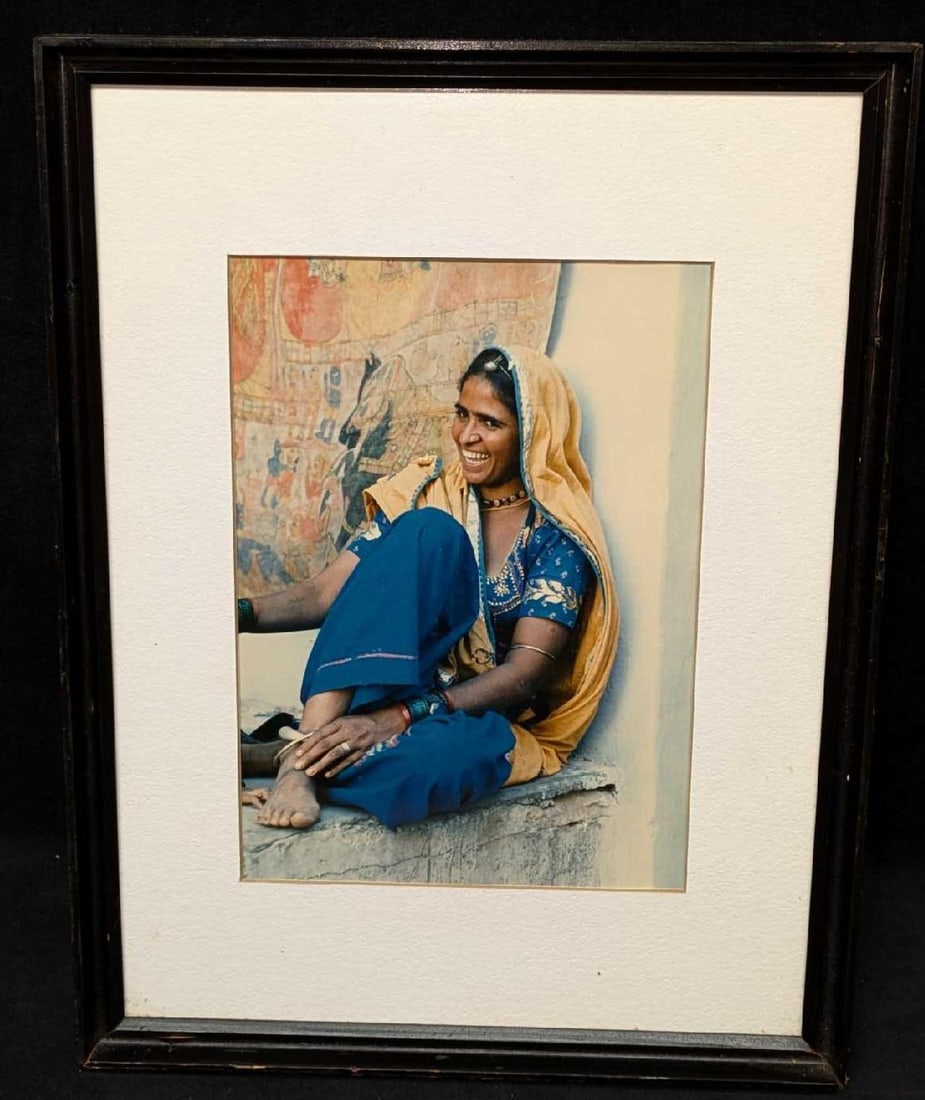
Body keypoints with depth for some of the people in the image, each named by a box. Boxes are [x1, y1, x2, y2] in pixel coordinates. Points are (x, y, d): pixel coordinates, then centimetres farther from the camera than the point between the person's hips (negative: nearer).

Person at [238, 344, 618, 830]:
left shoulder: (557, 534, -5)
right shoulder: (426, 491, 6)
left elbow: (526, 672, -15)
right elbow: (326, 591, 0)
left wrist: (397, 718, -28)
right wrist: (244, 614, -21)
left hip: (478, 719, -2)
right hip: (374, 693, 3)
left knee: (449, 751, -42)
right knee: (430, 531, -25)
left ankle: (303, 757, -19)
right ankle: (312, 742, -33)